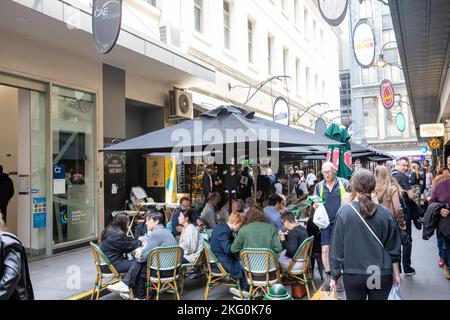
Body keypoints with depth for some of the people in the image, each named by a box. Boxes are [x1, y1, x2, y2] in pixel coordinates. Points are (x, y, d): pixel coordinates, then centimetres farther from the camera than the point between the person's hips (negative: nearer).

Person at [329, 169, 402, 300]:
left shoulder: (344, 212, -13)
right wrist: (396, 274, 15)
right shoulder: (385, 213, -7)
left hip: (353, 276, -1)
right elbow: (393, 248, 1)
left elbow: (337, 247, -8)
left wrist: (334, 276, 2)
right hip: (382, 275, 2)